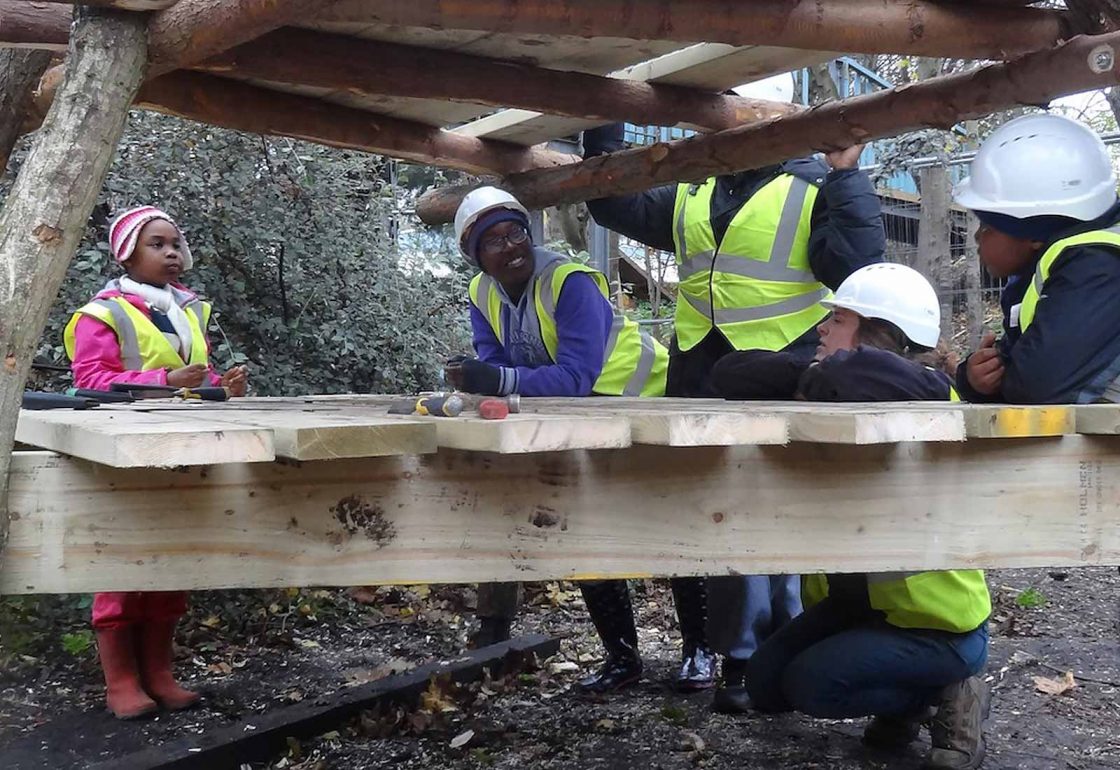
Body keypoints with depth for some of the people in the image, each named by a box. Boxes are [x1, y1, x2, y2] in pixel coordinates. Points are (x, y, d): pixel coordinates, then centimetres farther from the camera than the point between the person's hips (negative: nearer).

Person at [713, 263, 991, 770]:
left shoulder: (927, 396, -24)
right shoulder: (828, 394, -2)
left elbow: (861, 373, -47)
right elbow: (730, 374, -9)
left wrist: (826, 376, -24)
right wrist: (806, 378, -25)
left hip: (943, 621, -8)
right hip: (859, 597, 8)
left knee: (809, 684, -20)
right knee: (766, 685, 2)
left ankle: (948, 695, 4)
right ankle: (904, 700, 21)